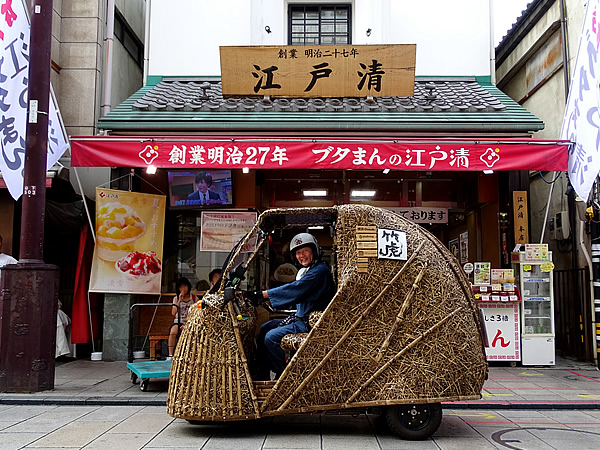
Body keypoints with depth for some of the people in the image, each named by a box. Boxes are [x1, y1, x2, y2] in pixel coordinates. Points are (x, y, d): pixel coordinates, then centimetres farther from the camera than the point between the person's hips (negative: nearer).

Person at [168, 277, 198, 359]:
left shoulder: (194, 298, 6)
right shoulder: (176, 298, 10)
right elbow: (173, 313, -3)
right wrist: (179, 301, -10)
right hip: (178, 321, 1)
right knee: (173, 331, -33)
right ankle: (170, 354, -28)